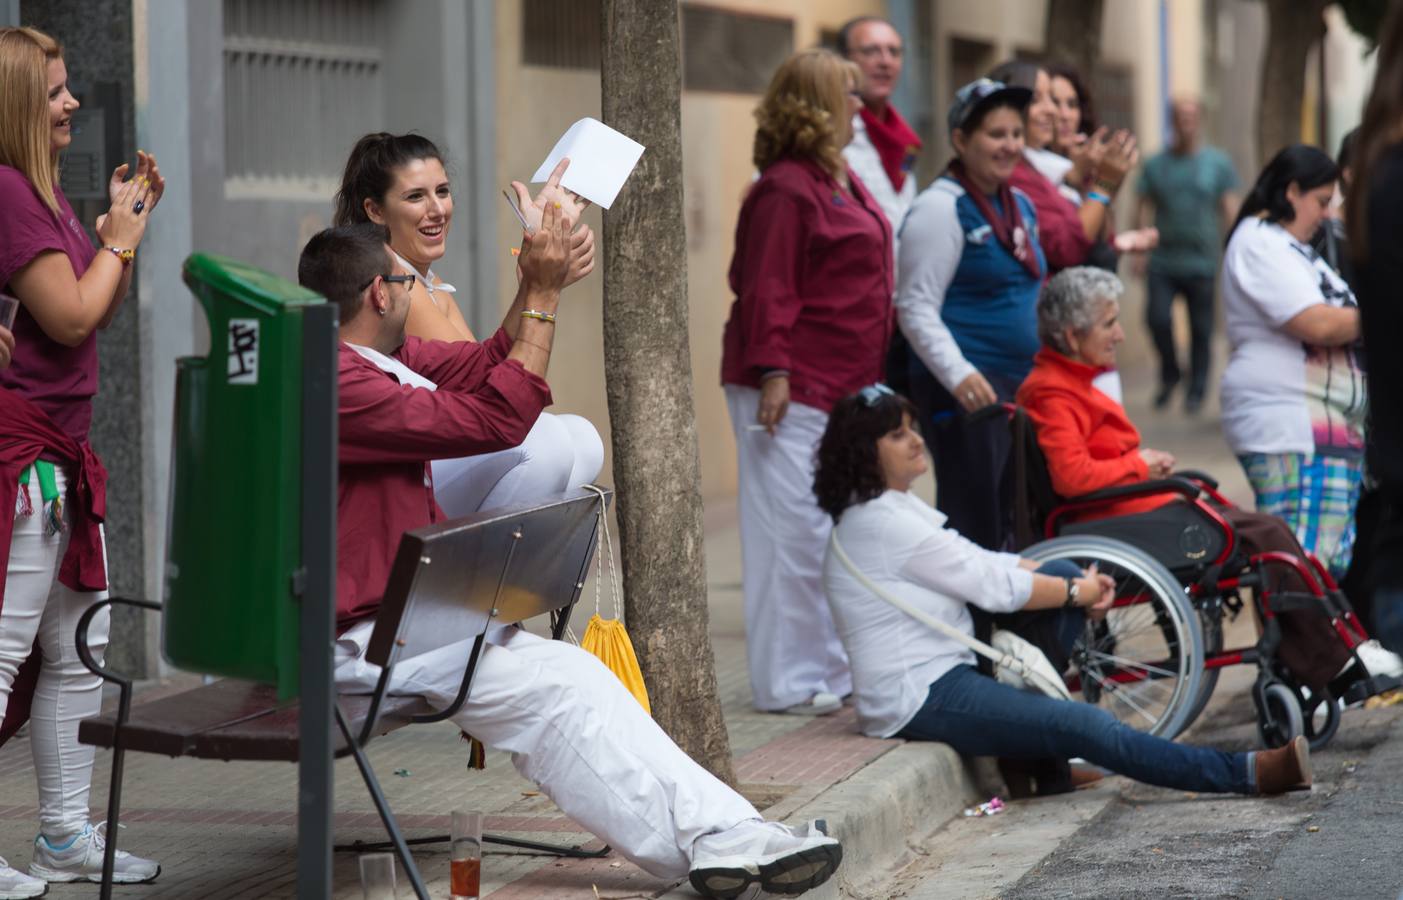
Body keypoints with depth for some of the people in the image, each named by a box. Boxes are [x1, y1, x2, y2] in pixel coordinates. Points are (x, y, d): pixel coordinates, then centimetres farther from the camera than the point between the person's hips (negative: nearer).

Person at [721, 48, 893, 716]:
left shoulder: (842, 181, 16)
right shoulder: (785, 188, -13)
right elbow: (767, 290, -18)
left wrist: (869, 380, 22)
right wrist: (773, 371, -22)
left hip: (841, 386, 10)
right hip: (793, 387, -10)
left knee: (835, 529, 14)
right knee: (793, 531, -7)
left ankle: (831, 669, 22)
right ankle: (788, 682, -2)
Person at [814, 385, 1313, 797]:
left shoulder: (897, 508, 14)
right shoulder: (879, 523, -18)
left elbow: (981, 563, 12)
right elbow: (989, 584, -18)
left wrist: (1075, 582, -2)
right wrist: (1076, 593, -4)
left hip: (943, 674, 11)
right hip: (918, 700, -11)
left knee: (1063, 573, 6)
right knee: (1086, 725, -20)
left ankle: (1044, 758, 2)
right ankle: (1247, 774, -22)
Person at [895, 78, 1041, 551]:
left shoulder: (1021, 205, 16)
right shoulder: (940, 208, -11)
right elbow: (916, 308, -16)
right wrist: (958, 373, -27)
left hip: (1019, 384, 9)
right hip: (966, 388, -9)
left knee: (1016, 518, 10)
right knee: (974, 520, -9)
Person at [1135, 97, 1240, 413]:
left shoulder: (1218, 162, 5)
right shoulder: (1156, 164, 8)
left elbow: (1229, 209, 4)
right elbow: (1144, 209, 8)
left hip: (1203, 263, -1)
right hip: (1163, 262, 1)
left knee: (1201, 328, 2)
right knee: (1158, 318, -12)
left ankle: (1197, 390, 15)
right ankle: (1169, 375, 12)